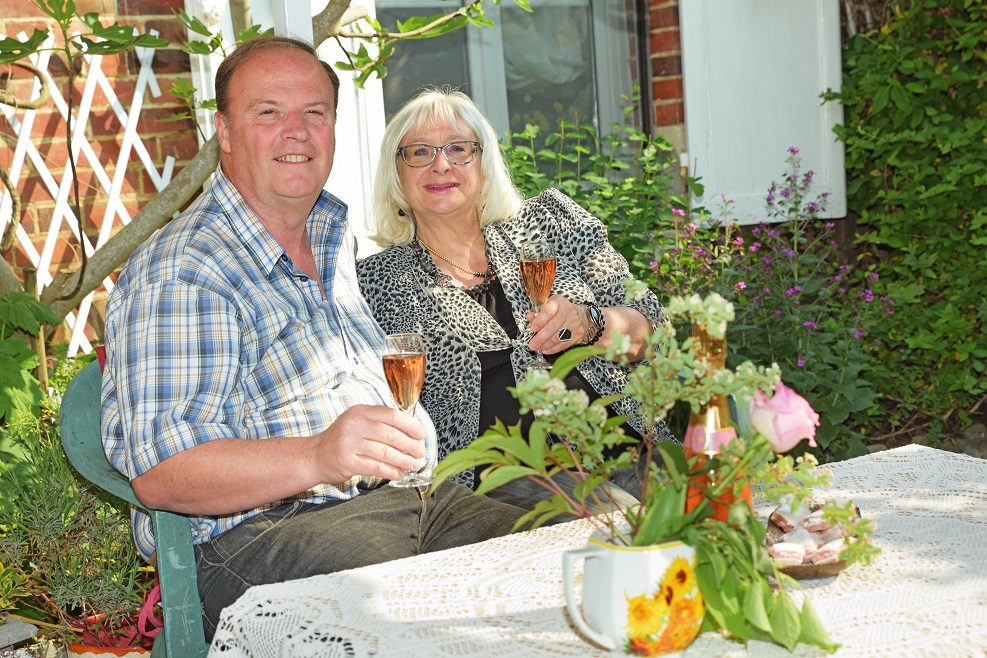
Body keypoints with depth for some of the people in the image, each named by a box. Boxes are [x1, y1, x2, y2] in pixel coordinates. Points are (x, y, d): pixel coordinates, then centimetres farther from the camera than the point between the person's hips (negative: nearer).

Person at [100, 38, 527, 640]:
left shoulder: (338, 239, 18)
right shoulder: (178, 272, -9)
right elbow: (160, 471, -19)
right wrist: (318, 457, -31)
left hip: (403, 499, 8)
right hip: (257, 535, -7)